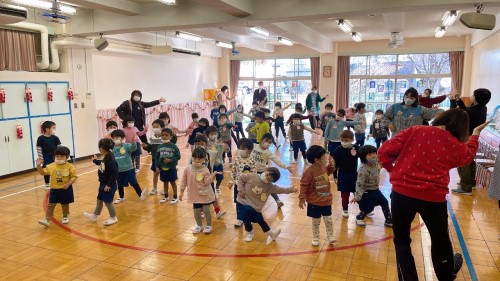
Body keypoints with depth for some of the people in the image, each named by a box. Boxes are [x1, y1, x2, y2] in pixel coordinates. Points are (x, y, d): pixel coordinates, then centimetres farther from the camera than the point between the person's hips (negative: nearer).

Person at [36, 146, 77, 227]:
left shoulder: (70, 167, -11)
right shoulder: (51, 166, -2)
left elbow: (74, 177, -11)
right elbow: (42, 172, 5)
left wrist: (68, 184, -23)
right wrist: (38, 166, -10)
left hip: (66, 189, -2)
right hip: (54, 189, 2)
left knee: (65, 204, 14)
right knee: (51, 205, 1)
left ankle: (65, 217, 36)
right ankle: (47, 220, 4)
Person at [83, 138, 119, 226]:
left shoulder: (110, 160, -28)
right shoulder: (106, 157, 1)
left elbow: (115, 173, -30)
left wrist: (109, 185, -25)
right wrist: (95, 161, 38)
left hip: (108, 186, -9)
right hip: (103, 184, 10)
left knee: (108, 202, 4)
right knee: (99, 200, 22)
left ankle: (113, 218, 22)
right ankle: (94, 216, 39)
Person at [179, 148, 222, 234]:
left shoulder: (205, 170, -13)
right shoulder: (188, 169, -6)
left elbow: (207, 182, -19)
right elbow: (184, 181, 1)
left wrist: (213, 174, -29)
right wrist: (181, 192, 2)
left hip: (205, 194, -2)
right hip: (195, 195, 3)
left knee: (206, 210, 3)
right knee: (196, 211, 10)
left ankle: (209, 226, 25)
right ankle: (199, 225, 32)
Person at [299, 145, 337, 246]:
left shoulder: (325, 168, -3)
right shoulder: (309, 172, -24)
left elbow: (331, 169, 21)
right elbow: (304, 186, -19)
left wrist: (330, 159, 2)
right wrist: (302, 199, -18)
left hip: (326, 201, 5)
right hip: (314, 202, -5)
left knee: (328, 220, 12)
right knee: (316, 221, 12)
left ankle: (330, 236, 30)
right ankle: (316, 238, 29)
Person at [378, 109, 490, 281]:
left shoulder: (414, 131, -2)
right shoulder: (455, 145, 4)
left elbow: (384, 152, -7)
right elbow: (468, 156, 30)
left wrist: (391, 170, 11)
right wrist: (475, 134, 43)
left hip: (402, 192, -2)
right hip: (432, 197, 2)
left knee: (401, 240, 18)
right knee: (440, 239, 28)